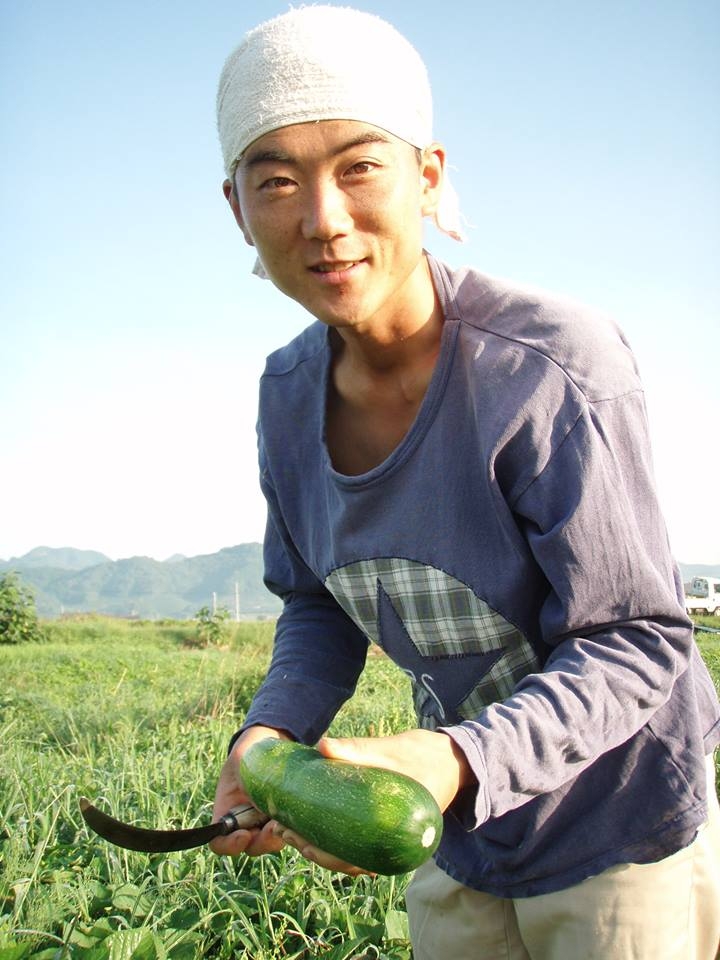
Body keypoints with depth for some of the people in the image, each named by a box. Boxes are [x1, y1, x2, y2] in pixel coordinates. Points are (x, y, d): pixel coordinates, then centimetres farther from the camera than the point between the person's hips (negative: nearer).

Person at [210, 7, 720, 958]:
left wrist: (458, 762, -38)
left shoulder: (555, 370, -27)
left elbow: (635, 643, -23)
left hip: (620, 829, -5)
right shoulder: (291, 391, -7)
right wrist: (270, 735, -13)